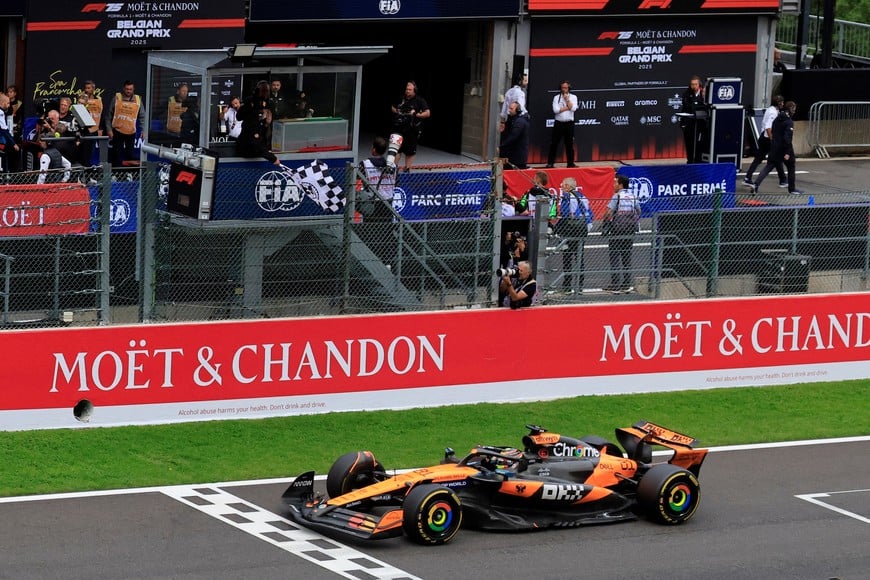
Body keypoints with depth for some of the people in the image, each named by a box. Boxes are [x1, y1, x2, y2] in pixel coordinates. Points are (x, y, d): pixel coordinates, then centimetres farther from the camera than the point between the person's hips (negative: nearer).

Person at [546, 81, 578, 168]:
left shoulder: (573, 97, 5)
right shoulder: (556, 98, 2)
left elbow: (573, 108, -11)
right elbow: (556, 110, -11)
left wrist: (567, 99, -9)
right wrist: (567, 107, -10)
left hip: (569, 124, 1)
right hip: (558, 123, -1)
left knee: (569, 144, 5)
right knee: (554, 144, 0)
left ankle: (570, 163, 13)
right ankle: (550, 163, 3)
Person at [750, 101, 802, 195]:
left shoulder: (777, 119, 7)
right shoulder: (789, 122, -16)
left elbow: (772, 131, 14)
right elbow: (787, 138, -22)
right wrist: (787, 153, -22)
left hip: (774, 147, 6)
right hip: (784, 148, -6)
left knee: (768, 167, 4)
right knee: (791, 168, 14)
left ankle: (755, 184, -13)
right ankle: (792, 189, 24)